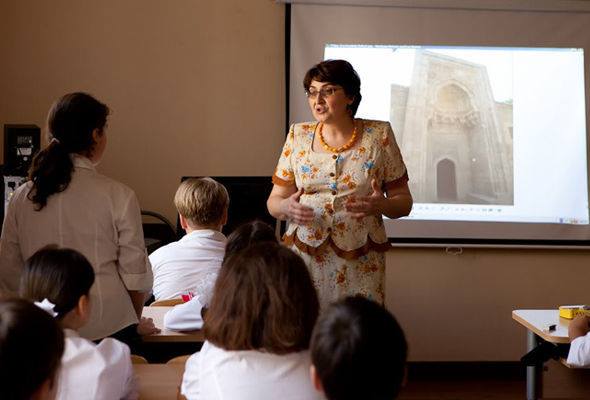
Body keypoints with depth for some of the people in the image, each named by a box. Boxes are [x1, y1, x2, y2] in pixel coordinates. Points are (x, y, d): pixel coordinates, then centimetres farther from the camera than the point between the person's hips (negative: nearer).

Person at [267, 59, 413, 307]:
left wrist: (380, 205, -17)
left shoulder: (379, 135, 1)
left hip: (360, 263, -1)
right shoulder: (298, 136, 6)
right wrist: (287, 207, -13)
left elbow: (404, 201, 4)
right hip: (304, 254, 1)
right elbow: (274, 201, 9)